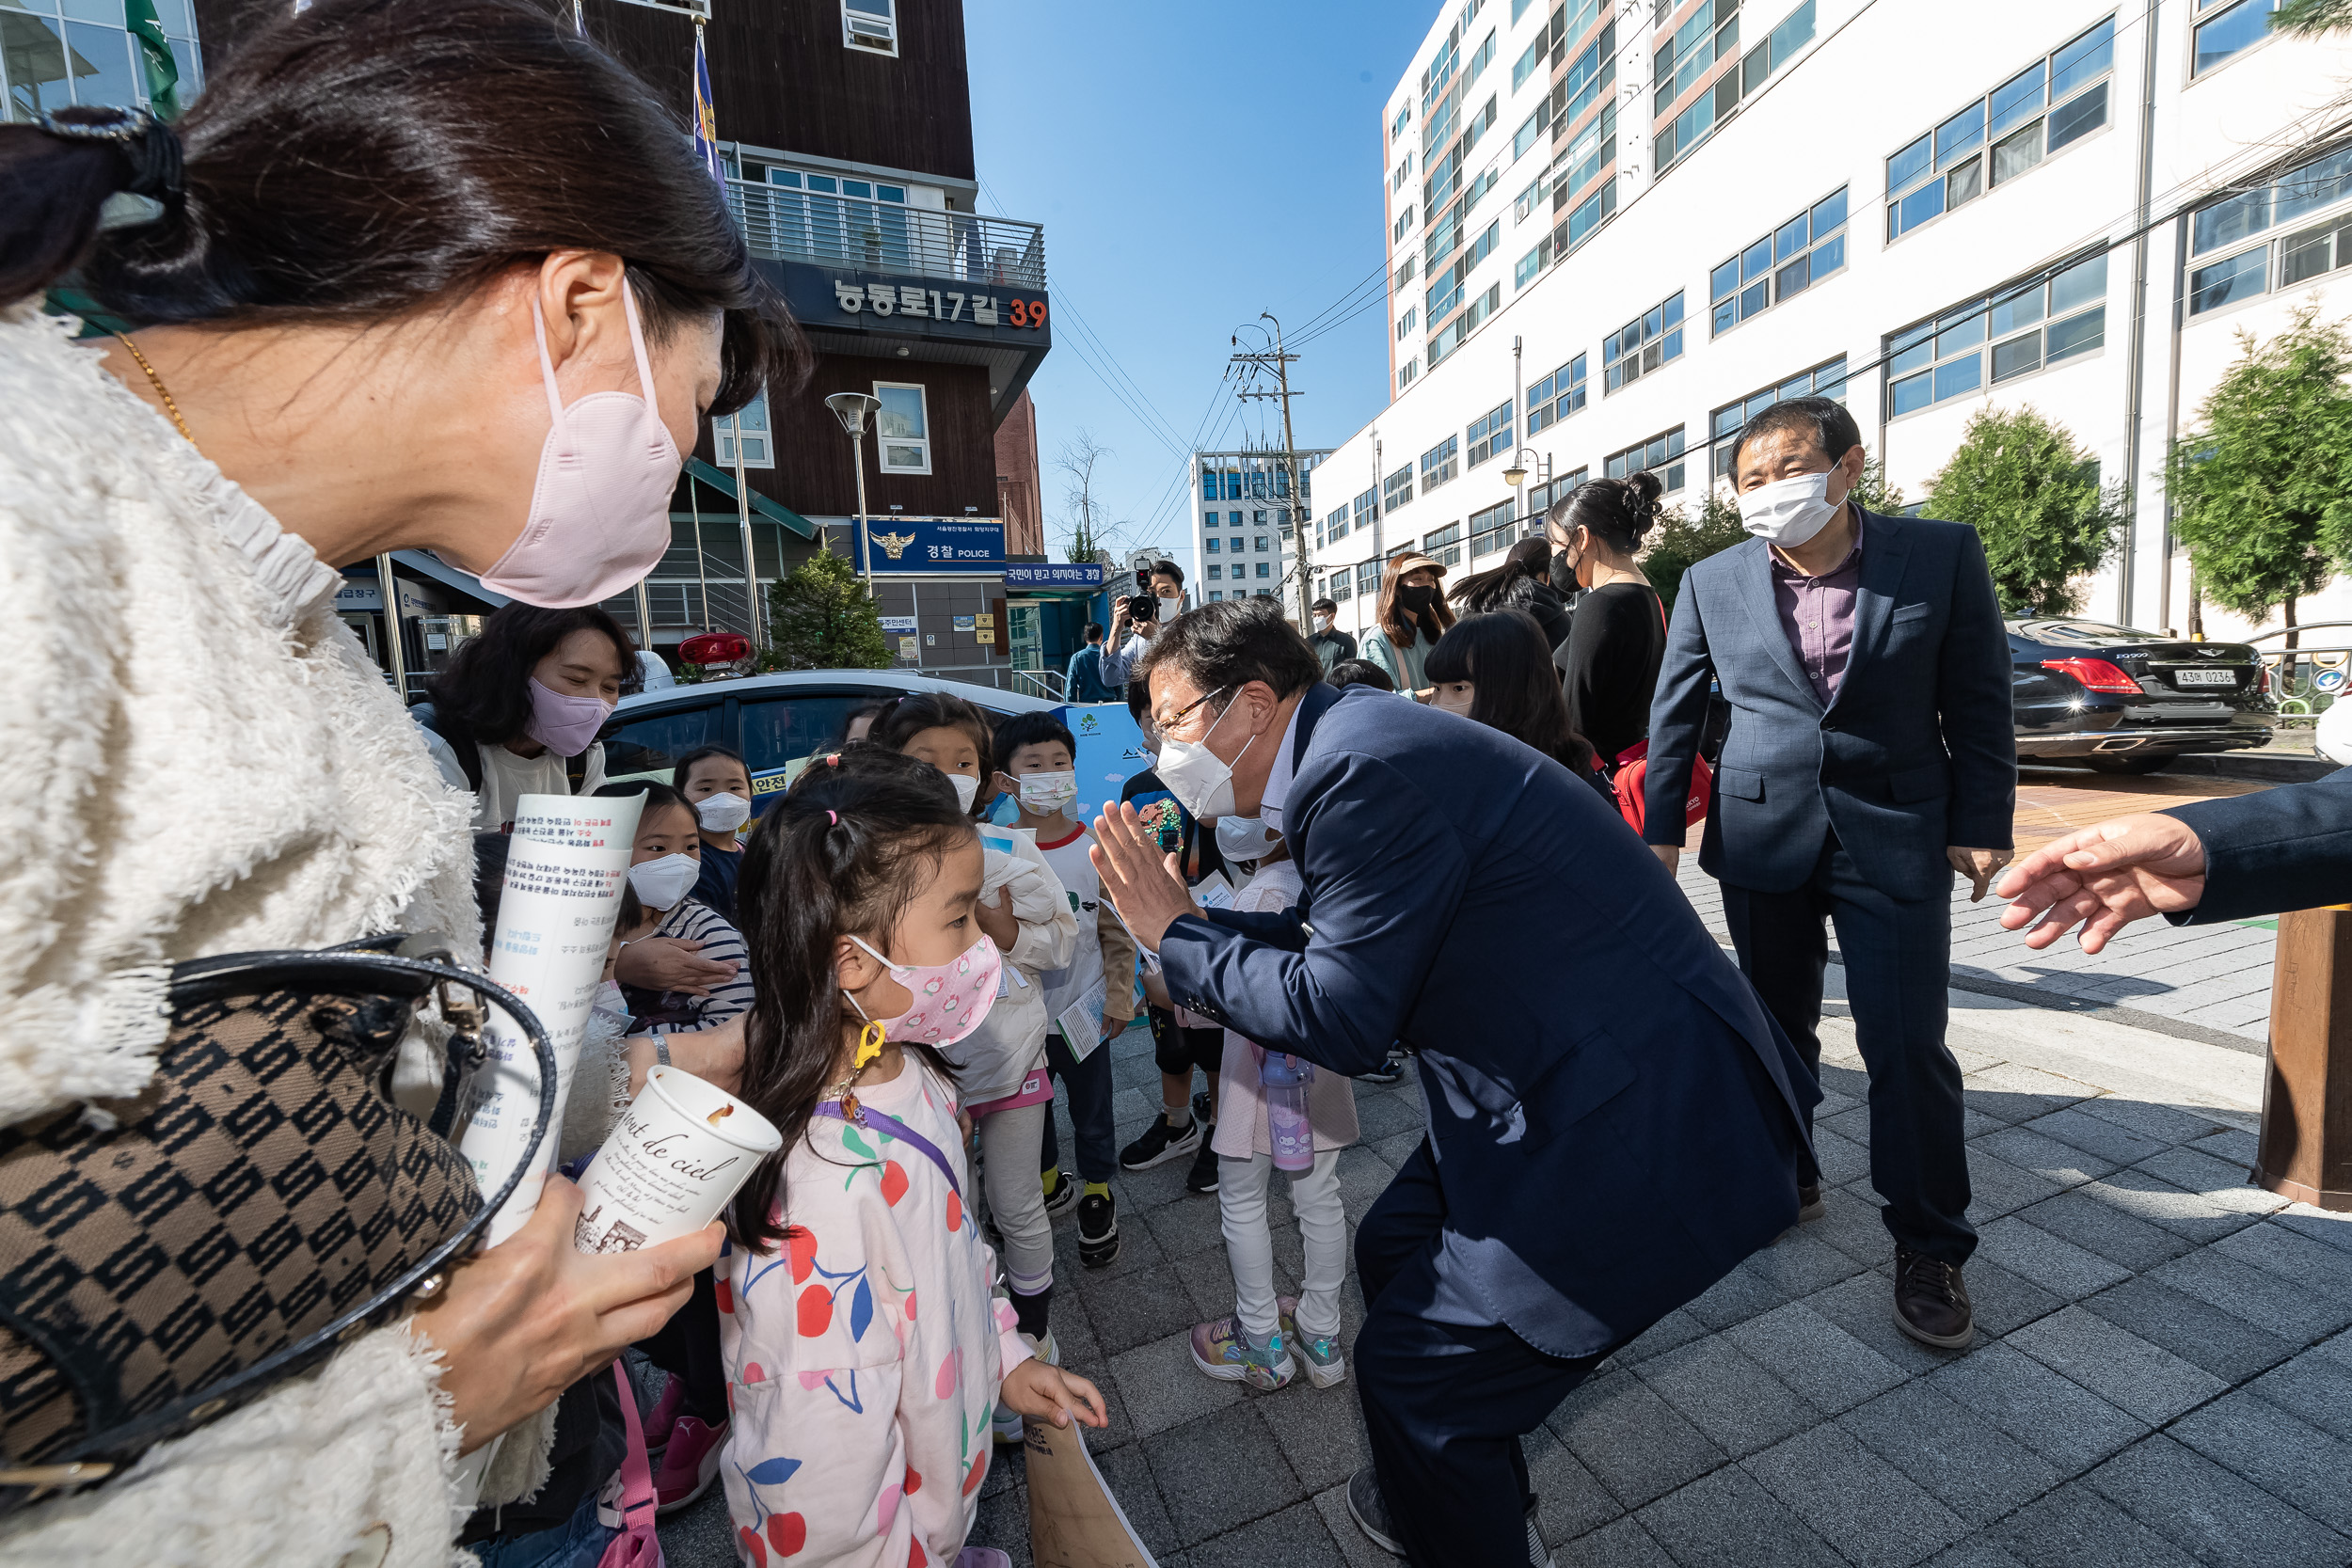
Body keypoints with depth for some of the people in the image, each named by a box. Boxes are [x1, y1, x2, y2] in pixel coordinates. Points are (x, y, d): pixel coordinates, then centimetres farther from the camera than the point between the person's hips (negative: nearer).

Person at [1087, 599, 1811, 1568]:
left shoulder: (1357, 770, -25)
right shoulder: (1349, 745, 6)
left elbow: (1338, 1016, -21)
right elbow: (1344, 951, 13)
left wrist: (1174, 931, -11)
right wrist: (1191, 927, 9)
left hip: (1641, 1115, -10)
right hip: (1567, 1077, 10)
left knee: (1416, 1362, -2)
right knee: (1395, 1251, 22)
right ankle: (1474, 1481, 48)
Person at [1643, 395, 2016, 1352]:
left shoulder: (1942, 555, -2)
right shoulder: (1712, 582, 0)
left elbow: (1979, 702, 1)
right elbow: (1675, 710, 5)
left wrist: (1982, 826, -3)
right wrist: (1662, 827, 4)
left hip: (1895, 837, -1)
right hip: (1762, 836, 2)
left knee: (1907, 1046, 1)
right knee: (1775, 1030, 13)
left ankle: (1929, 1247, 20)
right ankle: (1785, 1177, 34)